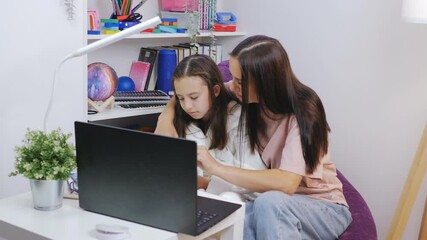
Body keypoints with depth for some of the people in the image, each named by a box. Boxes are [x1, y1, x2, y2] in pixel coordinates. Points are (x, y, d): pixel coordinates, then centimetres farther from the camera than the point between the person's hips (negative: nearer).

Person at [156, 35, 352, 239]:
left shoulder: (302, 112, -22)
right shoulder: (247, 97, -7)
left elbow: (286, 183, -35)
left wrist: (216, 168, -32)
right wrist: (167, 115, -10)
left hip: (322, 207, -2)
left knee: (269, 202, -38)